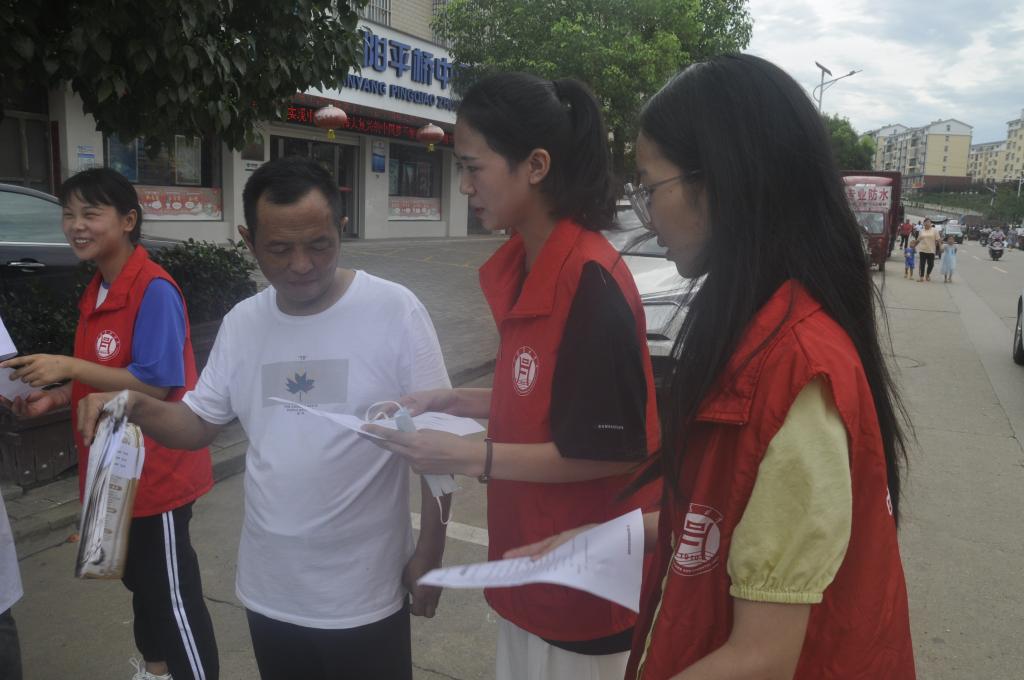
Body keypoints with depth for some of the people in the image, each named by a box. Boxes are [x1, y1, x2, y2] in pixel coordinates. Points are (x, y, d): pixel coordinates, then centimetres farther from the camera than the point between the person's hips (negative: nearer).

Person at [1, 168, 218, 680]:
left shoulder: (153, 289, -20)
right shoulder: (97, 291, 9)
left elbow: (157, 384, -24)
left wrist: (68, 367, -24)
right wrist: (54, 398, 3)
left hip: (157, 471, -9)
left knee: (173, 591, 3)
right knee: (139, 578, 25)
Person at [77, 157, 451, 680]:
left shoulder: (394, 310, -14)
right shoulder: (241, 323, 1)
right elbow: (198, 424, 10)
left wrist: (430, 551, -8)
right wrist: (137, 407, -11)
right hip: (268, 588, 5)